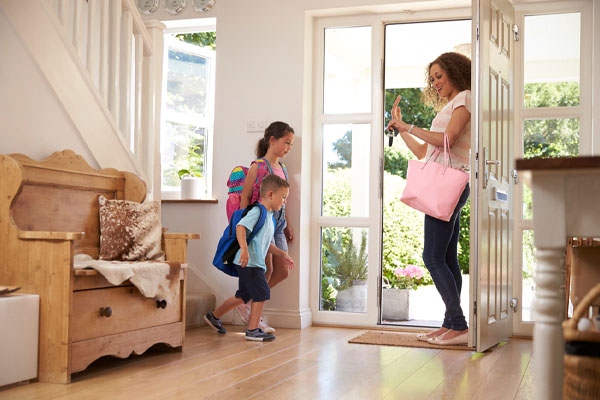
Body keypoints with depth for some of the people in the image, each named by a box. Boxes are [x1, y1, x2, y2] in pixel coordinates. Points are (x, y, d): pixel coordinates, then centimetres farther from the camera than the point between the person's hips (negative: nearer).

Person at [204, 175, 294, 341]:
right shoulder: (257, 211, -13)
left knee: (243, 295, 17)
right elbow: (240, 226, -28)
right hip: (249, 262, -10)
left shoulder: (269, 216, 19)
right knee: (261, 293, -7)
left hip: (255, 263, 10)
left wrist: (282, 254, 23)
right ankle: (253, 330, 3)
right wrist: (244, 248, -38)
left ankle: (214, 317, 30)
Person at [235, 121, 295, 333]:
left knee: (283, 271, 6)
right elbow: (244, 197, -10)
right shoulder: (258, 166, -9)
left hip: (277, 225, 8)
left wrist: (287, 226, 21)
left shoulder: (281, 168, 15)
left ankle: (246, 303, 19)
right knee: (266, 270, -6)